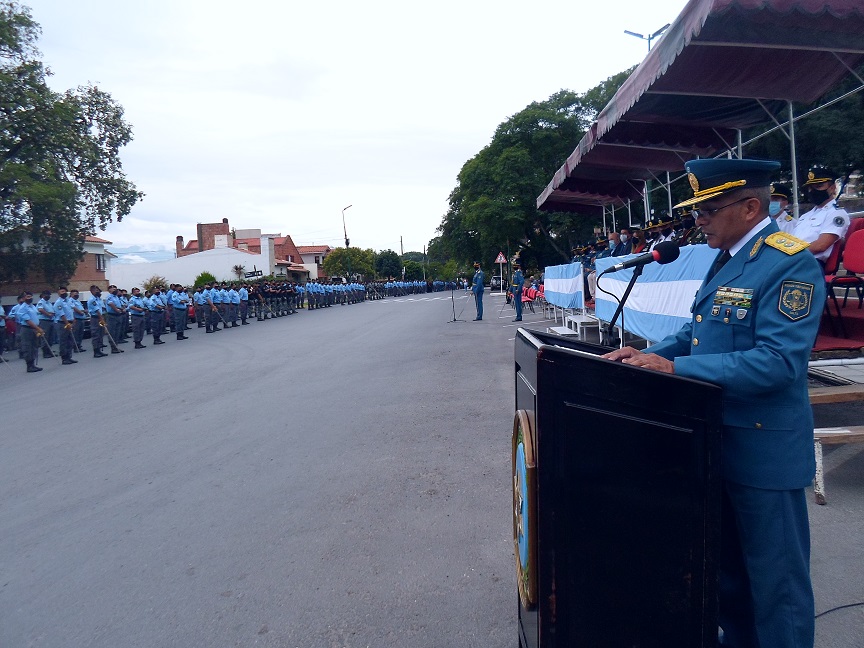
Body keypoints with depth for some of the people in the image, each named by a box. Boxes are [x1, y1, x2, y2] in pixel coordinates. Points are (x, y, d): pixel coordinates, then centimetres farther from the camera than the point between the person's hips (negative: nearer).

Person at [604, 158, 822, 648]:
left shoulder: (791, 264, -19)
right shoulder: (729, 259, 10)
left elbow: (778, 361, -28)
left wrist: (674, 368, -28)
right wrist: (651, 355, -1)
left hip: (763, 448, -9)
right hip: (718, 440, 9)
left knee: (776, 579, 9)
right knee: (728, 565, 24)